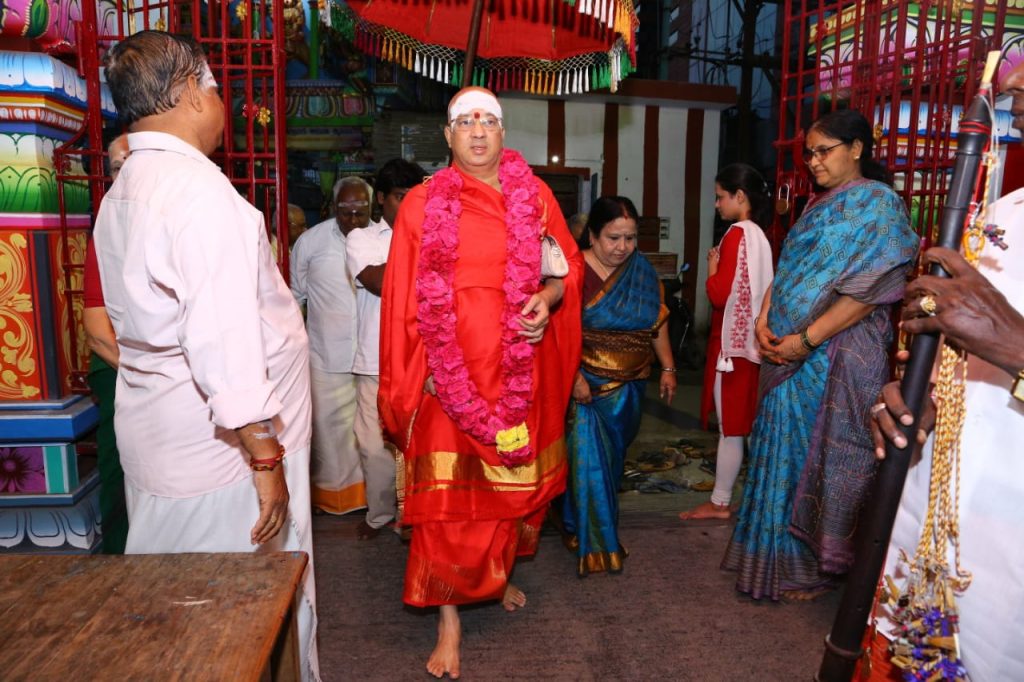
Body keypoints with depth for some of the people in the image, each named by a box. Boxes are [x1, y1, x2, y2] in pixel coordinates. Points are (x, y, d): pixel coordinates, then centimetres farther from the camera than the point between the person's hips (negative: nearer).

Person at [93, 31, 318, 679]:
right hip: (220, 454, -9)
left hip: (154, 443, 10)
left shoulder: (120, 195, 13)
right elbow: (224, 340, -25)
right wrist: (266, 458, -21)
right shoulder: (200, 188, -18)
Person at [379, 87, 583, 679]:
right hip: (451, 370, -2)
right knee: (449, 494, -1)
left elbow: (571, 266, 9)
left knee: (517, 479, 15)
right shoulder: (422, 203, 0)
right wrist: (412, 374, -3)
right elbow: (406, 300, 0)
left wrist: (550, 296, -12)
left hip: (521, 368, 3)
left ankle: (501, 573, 42)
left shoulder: (535, 195, 5)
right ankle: (450, 617, 14)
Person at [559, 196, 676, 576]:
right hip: (586, 384, -5)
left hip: (628, 387, 5)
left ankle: (600, 525, 36)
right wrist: (575, 377, -24)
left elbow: (658, 323, 10)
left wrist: (668, 367, 7)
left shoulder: (643, 272, 4)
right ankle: (594, 541, 8)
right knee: (588, 459, -5)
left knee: (612, 456, 16)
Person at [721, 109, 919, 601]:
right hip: (789, 353, 8)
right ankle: (779, 555, 28)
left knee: (819, 458, 2)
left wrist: (805, 339, -19)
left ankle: (813, 567, 19)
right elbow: (786, 270, 16)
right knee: (785, 451, 13)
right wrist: (764, 321, -1)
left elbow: (868, 290, -17)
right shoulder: (818, 206, 17)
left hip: (835, 357, -8)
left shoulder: (876, 204, -8)